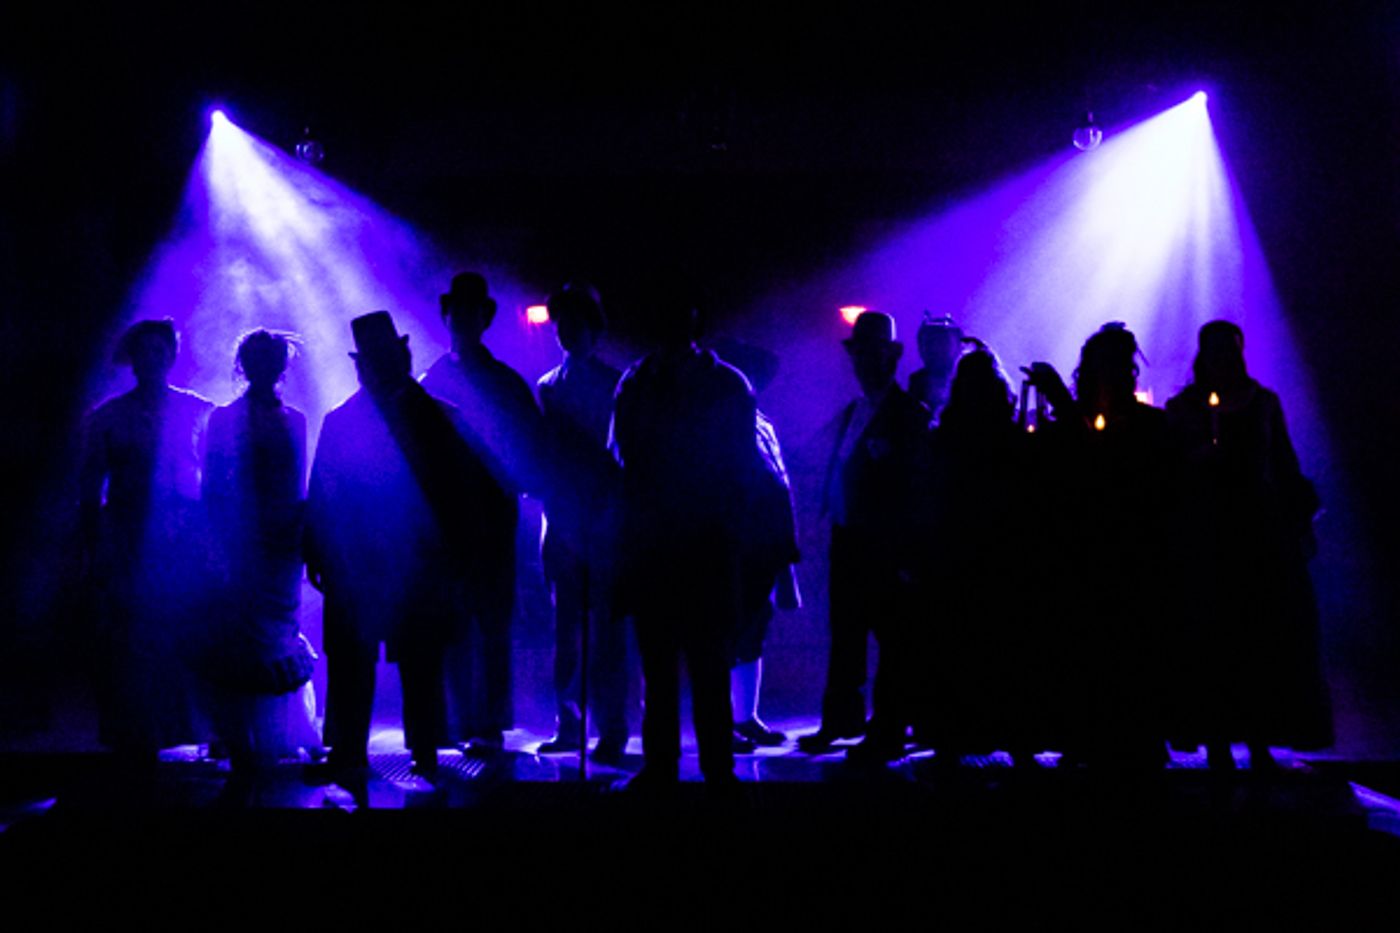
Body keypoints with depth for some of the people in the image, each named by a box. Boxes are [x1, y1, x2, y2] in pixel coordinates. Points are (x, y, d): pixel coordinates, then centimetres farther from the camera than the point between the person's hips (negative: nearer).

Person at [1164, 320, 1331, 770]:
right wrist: (1197, 458, -17)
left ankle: (1259, 741, 5)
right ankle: (1217, 741, 1)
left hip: (1262, 529, 2)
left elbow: (1285, 464, 11)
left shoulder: (1264, 403, 11)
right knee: (1212, 636, -4)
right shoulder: (1182, 408, 6)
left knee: (1266, 636, -1)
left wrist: (1300, 520, 5)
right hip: (1206, 538, -2)